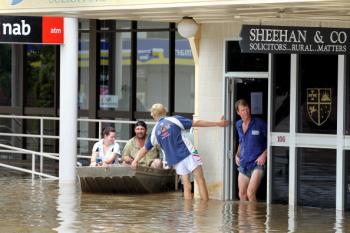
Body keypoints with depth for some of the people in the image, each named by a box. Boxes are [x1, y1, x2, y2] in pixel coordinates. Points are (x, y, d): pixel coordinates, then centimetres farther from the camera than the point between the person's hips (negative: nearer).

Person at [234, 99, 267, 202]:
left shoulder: (259, 123, -10)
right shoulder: (238, 125, 9)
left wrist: (264, 154, -14)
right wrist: (237, 154, 12)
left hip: (257, 163, -7)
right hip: (243, 164, 7)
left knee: (250, 192, -20)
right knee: (242, 194, 11)